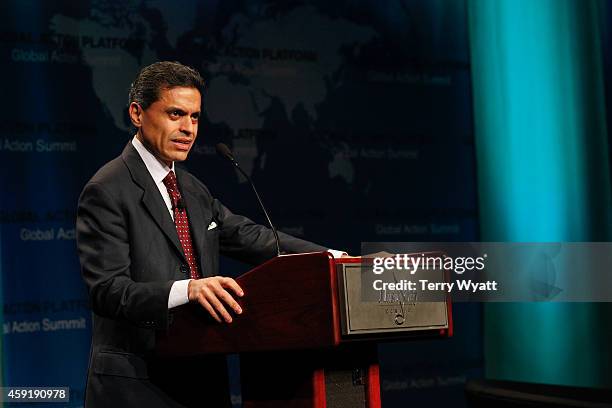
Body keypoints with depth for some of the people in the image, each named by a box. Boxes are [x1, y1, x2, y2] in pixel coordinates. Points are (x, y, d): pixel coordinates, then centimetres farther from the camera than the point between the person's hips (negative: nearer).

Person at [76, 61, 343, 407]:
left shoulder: (194, 190, 16)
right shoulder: (107, 191, -11)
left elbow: (249, 236, 14)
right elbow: (107, 290, -19)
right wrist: (187, 289, -34)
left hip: (202, 377, 8)